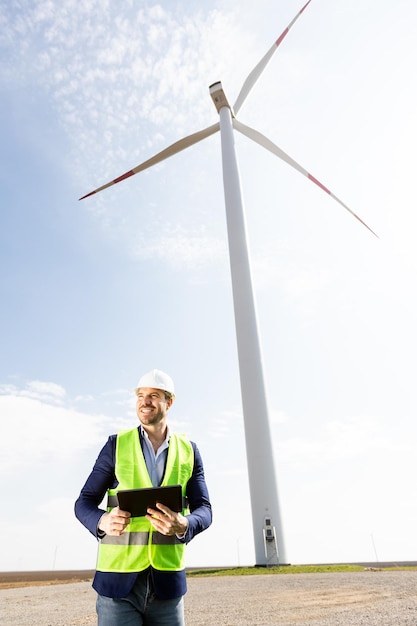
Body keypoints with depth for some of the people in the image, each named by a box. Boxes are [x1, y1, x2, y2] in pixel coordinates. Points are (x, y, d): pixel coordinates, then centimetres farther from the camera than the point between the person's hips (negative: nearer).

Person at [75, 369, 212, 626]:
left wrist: (183, 525, -23)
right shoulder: (117, 444, -1)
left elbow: (203, 510, 0)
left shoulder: (189, 450, 3)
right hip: (118, 579, -1)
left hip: (168, 581, 2)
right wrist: (103, 521, -22)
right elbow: (84, 502, 1)